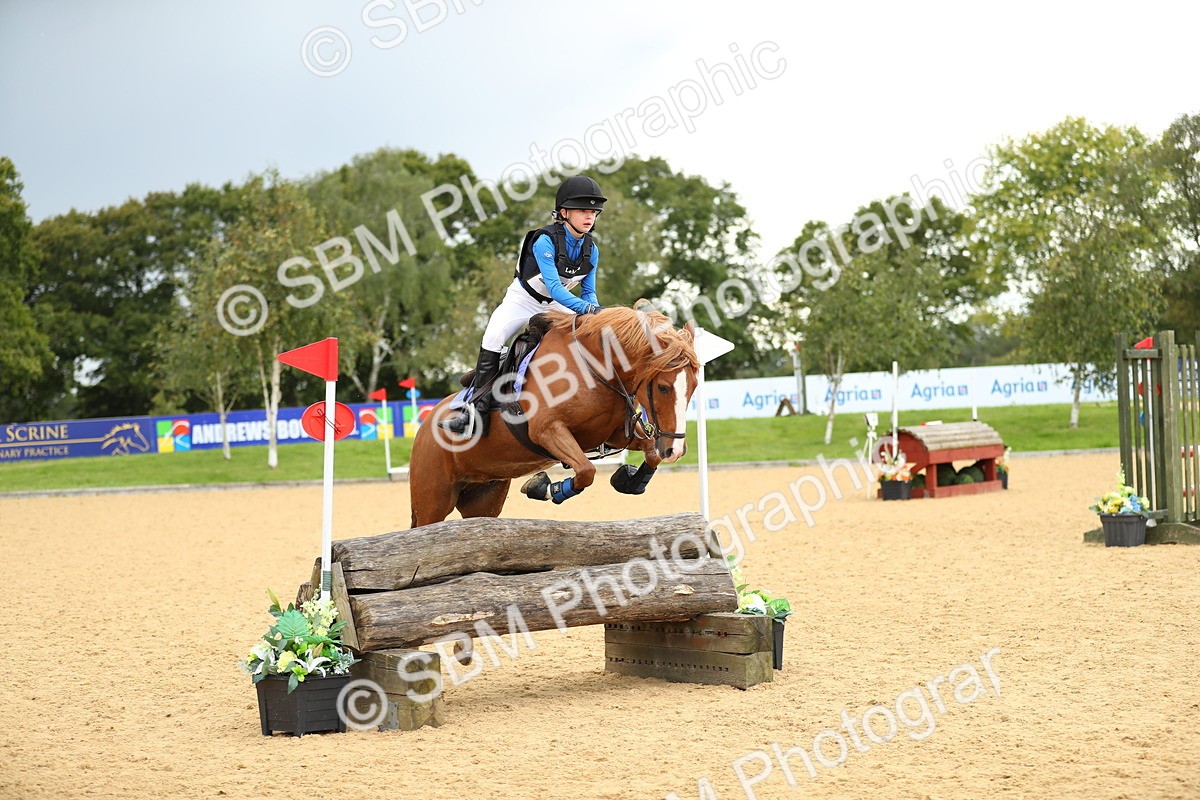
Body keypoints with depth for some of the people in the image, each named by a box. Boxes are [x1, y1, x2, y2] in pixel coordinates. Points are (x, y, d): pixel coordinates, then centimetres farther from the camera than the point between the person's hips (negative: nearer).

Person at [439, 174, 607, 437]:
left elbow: (588, 292, -1)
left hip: (557, 305, 6)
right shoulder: (545, 241, -28)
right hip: (523, 298, -6)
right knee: (493, 337, -27)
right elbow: (553, 287, -34)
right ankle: (477, 410, -29)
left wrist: (595, 311, -22)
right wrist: (585, 308, -46)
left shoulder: (591, 250, -9)